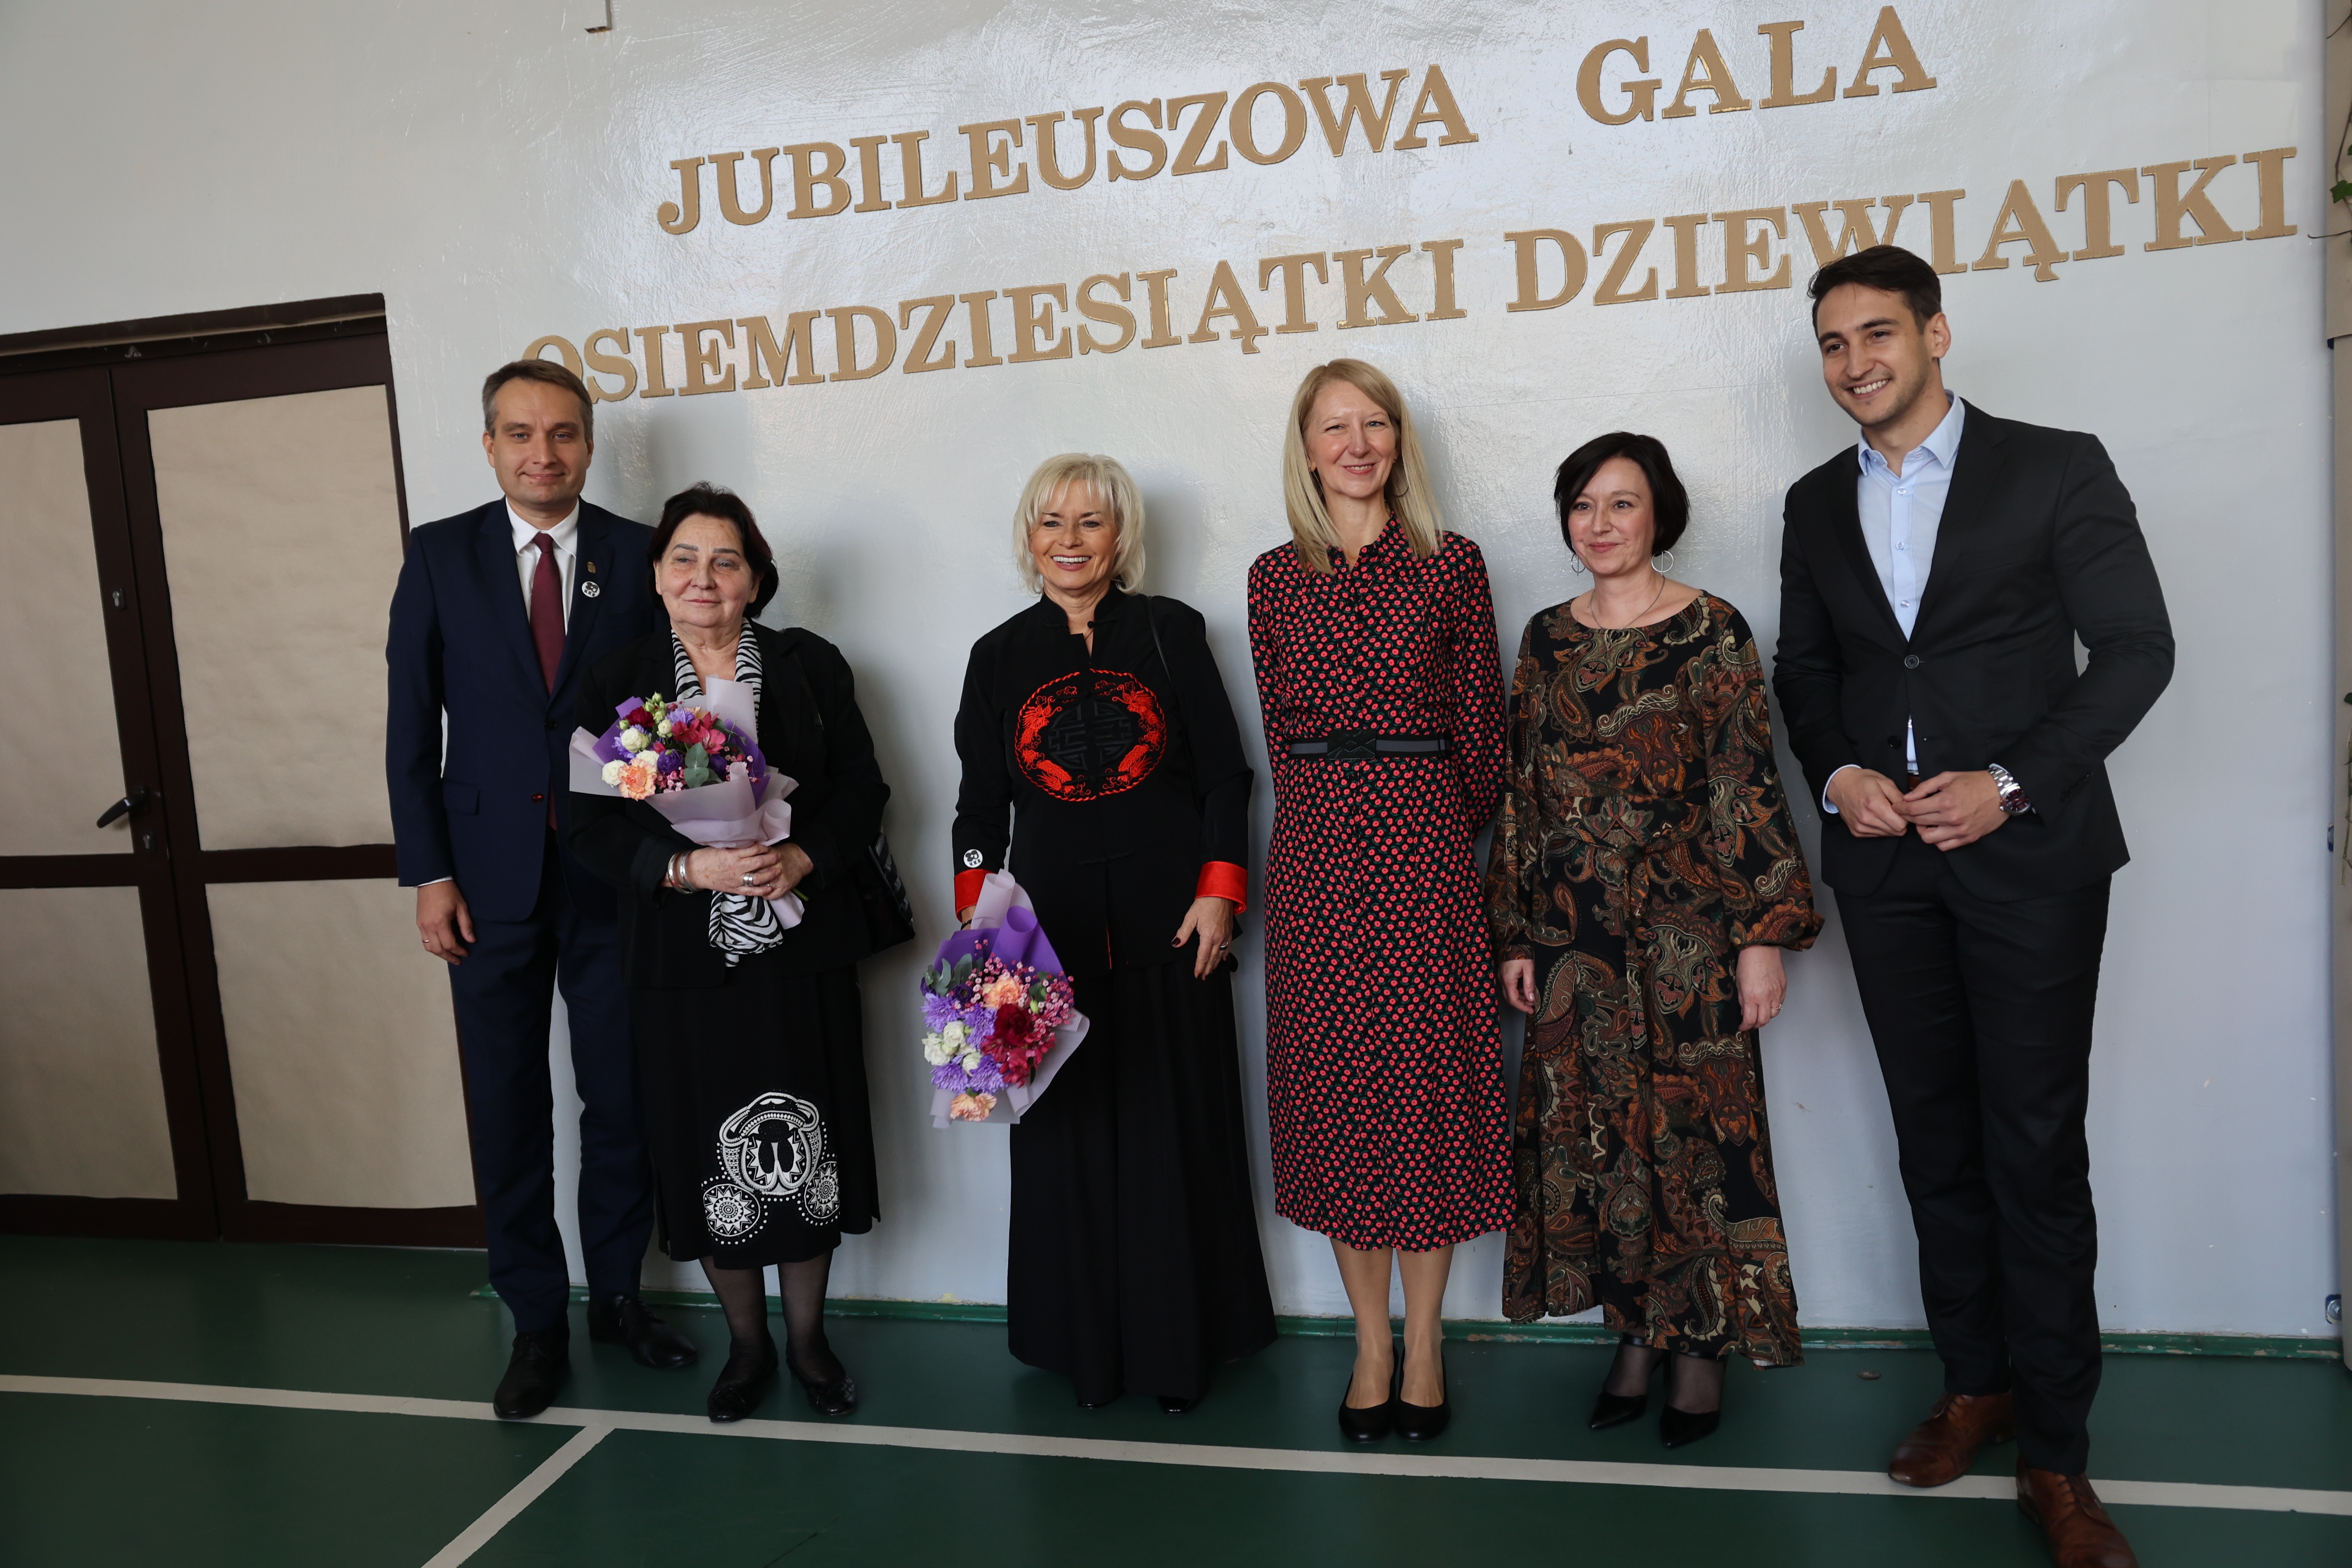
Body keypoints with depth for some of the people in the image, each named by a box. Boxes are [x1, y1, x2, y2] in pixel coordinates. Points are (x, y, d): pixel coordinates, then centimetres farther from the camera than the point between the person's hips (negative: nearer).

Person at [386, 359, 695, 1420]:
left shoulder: (639, 556, 1)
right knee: (507, 1109, 8)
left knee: (622, 1098, 9)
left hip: (614, 875, 0)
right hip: (491, 877, 0)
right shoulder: (440, 555, 3)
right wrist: (427, 872, -3)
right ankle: (536, 1321, 22)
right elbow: (412, 723, 2)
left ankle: (618, 1295, 28)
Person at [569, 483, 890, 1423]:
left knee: (804, 1148, 7)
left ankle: (806, 1339, 28)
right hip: (686, 961, 0)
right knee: (710, 1157, 8)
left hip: (802, 951, 0)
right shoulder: (615, 683, 4)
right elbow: (592, 827, -2)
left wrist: (801, 859, -16)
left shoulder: (810, 665, 4)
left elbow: (863, 790, 2)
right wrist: (691, 869, -17)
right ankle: (747, 1345, 29)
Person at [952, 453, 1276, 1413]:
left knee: (1174, 1134, 4)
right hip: (1051, 929, 2)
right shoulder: (1000, 657, 9)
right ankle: (1089, 1346, 19)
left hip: (1165, 925, -1)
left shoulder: (1171, 633, 4)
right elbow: (981, 806, 10)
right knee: (1070, 1136, 6)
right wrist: (979, 922, -1)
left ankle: (1181, 1347, 17)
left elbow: (1224, 775, 3)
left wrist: (1218, 892, -6)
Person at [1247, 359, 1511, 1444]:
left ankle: (1424, 1344, 16)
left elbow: (1482, 724, 5)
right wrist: (1329, 816, 4)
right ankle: (1371, 1344, 18)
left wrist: (1453, 832, 6)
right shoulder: (1273, 578, 9)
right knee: (1333, 1085, 5)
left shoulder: (1451, 564, 4)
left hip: (1424, 838, -2)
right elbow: (1282, 728, 9)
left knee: (1426, 1076, 2)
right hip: (1316, 846, 2)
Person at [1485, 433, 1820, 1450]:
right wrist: (1515, 935, 7)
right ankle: (1638, 1333, 25)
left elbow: (1749, 789, -6)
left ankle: (1703, 1342, 20)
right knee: (1591, 1132, 9)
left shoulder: (1709, 631, -4)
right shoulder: (1548, 639, 8)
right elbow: (1522, 792, 9)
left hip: (1685, 935, -4)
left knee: (1697, 1130, 4)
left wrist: (1765, 935, -11)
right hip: (1573, 937, 4)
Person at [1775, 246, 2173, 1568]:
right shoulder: (1818, 505, 12)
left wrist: (2014, 785, -14)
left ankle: (2054, 1449, 10)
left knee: (2036, 1149, -1)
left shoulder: (2055, 468, -2)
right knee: (1936, 1138, 11)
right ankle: (1976, 1383, 25)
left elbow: (2138, 647, -4)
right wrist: (1838, 771, -3)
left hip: (2027, 851, -4)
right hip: (1885, 861, 4)